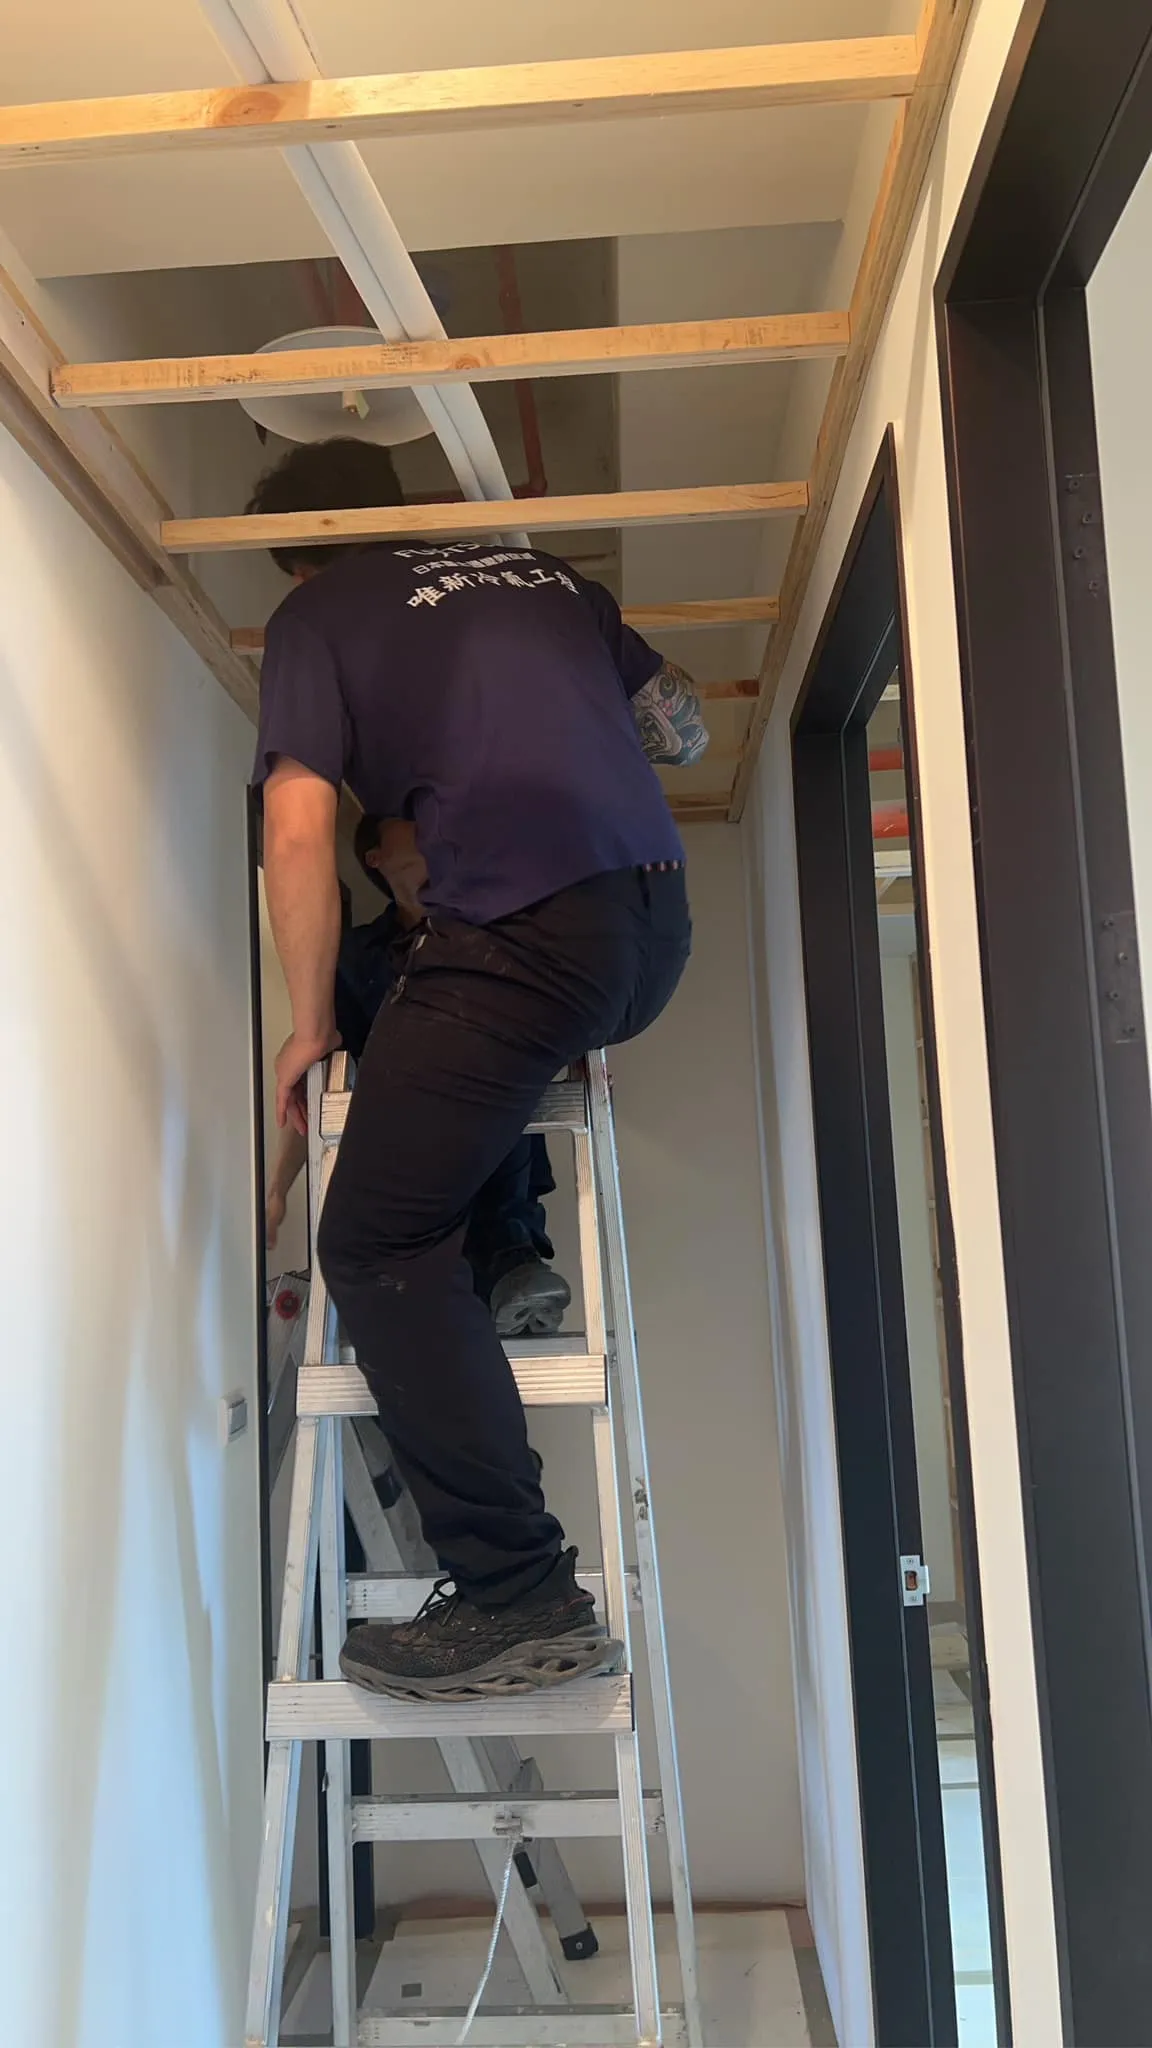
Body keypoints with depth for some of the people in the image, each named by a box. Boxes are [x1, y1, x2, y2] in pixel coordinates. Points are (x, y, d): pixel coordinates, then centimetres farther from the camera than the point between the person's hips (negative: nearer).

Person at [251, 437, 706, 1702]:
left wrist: (309, 1028, 8)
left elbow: (299, 829, -2)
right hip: (660, 931, 7)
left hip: (528, 935, -7)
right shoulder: (538, 572, 24)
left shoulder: (314, 617, 10)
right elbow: (681, 728, 30)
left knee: (376, 1249, -1)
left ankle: (519, 1596, -5)